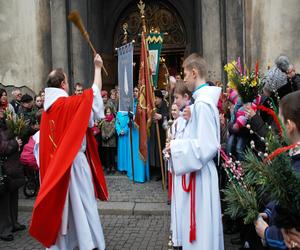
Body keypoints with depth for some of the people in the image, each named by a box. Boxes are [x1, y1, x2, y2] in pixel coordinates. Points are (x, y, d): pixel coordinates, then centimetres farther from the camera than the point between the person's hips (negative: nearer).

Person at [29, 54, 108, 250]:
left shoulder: (48, 108, 5)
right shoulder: (69, 104, -15)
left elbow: (44, 142, 13)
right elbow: (95, 92, -7)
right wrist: (98, 67, 3)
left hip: (54, 163, 7)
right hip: (74, 161, -7)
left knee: (60, 203, 14)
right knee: (81, 202, 2)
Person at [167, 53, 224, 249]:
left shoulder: (202, 103, -21)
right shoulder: (205, 99, 8)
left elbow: (205, 146, -24)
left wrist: (176, 146, -15)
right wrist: (180, 143, 11)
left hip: (200, 173, -9)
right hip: (200, 170, 9)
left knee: (200, 225, 4)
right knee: (202, 225, 21)